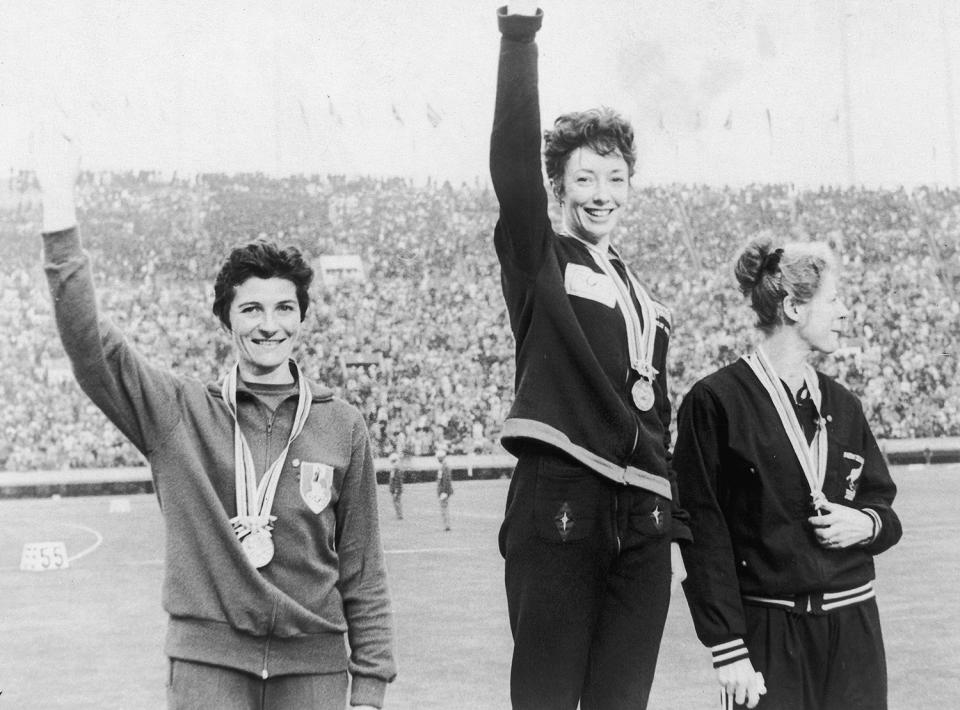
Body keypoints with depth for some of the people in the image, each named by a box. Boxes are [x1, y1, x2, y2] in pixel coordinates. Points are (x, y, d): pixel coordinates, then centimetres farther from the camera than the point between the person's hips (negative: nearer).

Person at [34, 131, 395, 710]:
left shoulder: (343, 427, 3)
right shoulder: (179, 411, 2)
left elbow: (363, 571, 5)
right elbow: (88, 342, -9)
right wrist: (60, 206, -15)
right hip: (208, 659, -1)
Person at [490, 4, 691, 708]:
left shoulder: (647, 302, 21)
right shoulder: (537, 260, 5)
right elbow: (514, 159, -11)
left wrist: (674, 529, 17)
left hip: (643, 520, 5)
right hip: (559, 508, -5)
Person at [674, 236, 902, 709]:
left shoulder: (842, 405, 12)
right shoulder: (715, 402, -7)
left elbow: (881, 499, 21)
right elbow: (705, 532, -9)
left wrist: (867, 523, -3)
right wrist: (728, 649, -12)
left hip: (854, 631, 5)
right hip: (767, 633, -5)